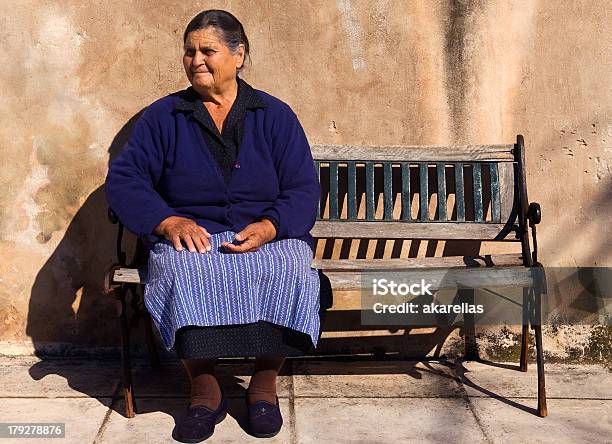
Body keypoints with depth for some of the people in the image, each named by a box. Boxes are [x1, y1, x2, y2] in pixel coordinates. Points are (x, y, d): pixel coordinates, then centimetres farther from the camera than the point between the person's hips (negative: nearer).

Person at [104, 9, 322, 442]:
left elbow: (304, 190, 3)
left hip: (268, 234, 0)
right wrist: (168, 221, -15)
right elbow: (123, 178, 3)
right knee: (182, 275, -35)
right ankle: (205, 388, -15)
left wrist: (268, 228, -17)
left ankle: (265, 382, -10)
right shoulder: (163, 116, 10)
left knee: (290, 274, -33)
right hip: (190, 235, 0)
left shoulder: (275, 115, 9)